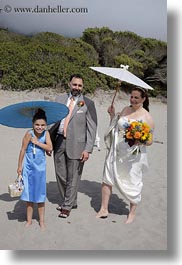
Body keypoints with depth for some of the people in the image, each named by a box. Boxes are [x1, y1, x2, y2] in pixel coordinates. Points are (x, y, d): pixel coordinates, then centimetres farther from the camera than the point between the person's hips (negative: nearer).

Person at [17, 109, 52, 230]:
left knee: (40, 195, 9)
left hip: (40, 167, 2)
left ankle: (42, 221, 21)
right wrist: (20, 166, -6)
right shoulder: (29, 134, -14)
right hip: (29, 167, -1)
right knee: (29, 194, 9)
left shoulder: (46, 133, -7)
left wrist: (37, 142, -20)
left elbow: (50, 148, -17)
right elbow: (23, 150, -10)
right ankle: (29, 220, 23)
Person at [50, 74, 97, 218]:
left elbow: (92, 128, -5)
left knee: (73, 177, 4)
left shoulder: (88, 103, -3)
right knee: (60, 175, 12)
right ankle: (67, 201, 33)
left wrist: (88, 149, -11)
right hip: (59, 141, 4)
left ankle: (67, 205, 23)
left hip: (76, 143, -4)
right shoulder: (60, 99, 9)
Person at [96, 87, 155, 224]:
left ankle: (132, 213, 28)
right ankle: (104, 209, 24)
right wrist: (112, 115, 4)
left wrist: (140, 141, -27)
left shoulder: (147, 117, -8)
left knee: (132, 183, 7)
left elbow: (150, 141, -7)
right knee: (107, 179, 8)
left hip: (133, 155, -5)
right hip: (115, 152, 5)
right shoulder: (125, 110, 8)